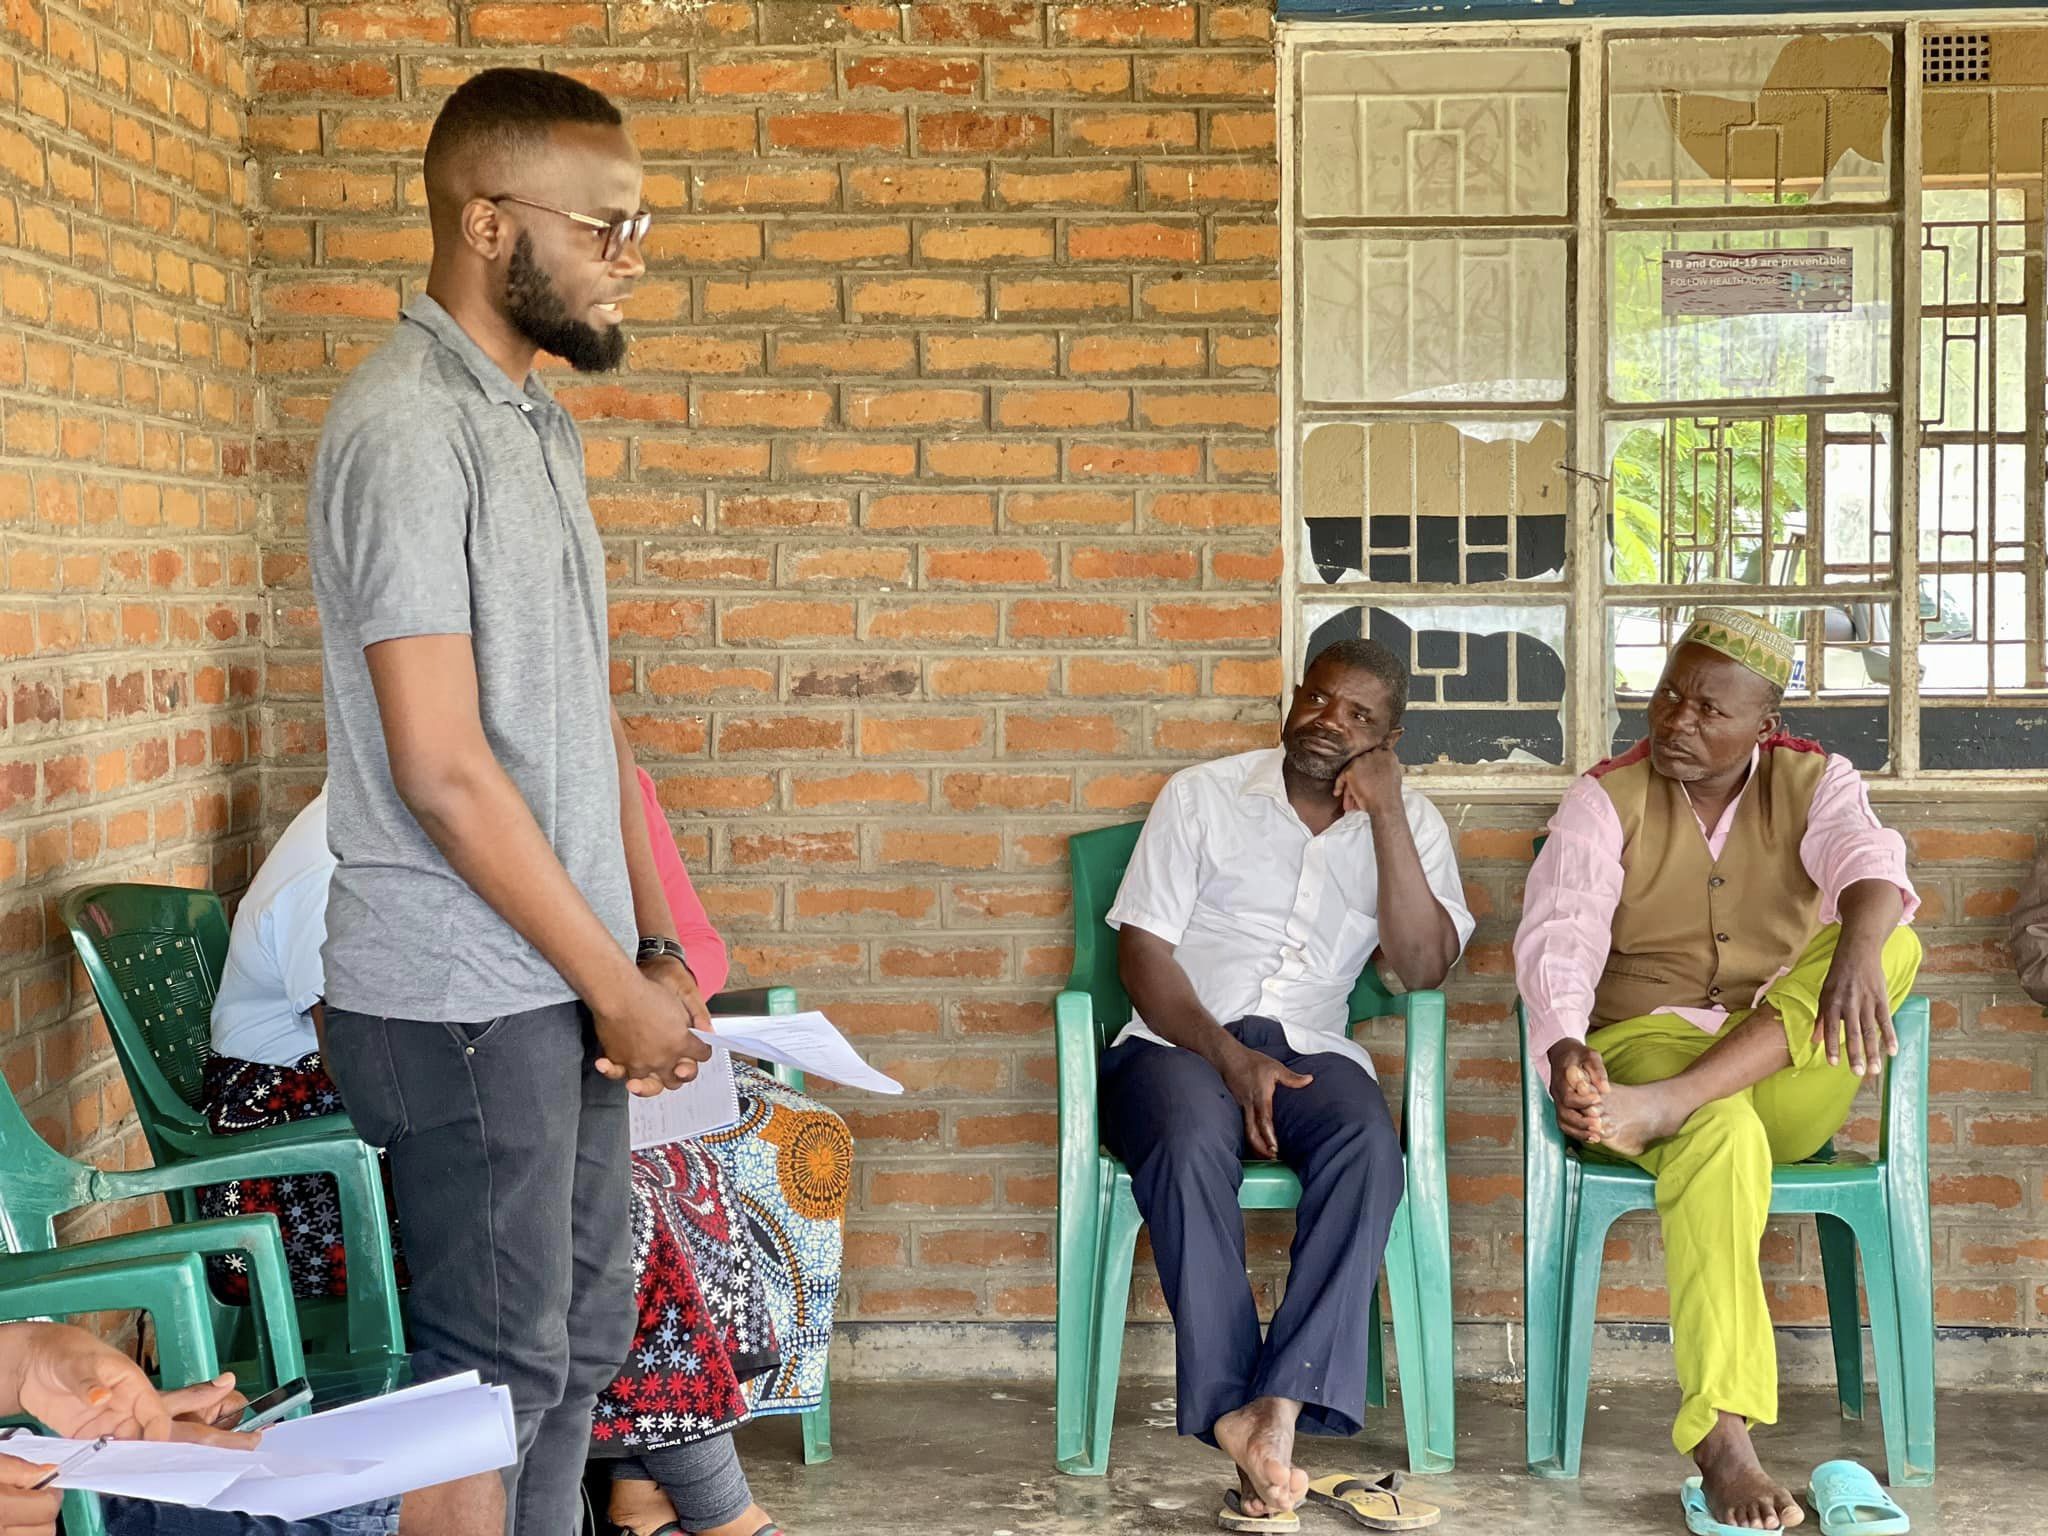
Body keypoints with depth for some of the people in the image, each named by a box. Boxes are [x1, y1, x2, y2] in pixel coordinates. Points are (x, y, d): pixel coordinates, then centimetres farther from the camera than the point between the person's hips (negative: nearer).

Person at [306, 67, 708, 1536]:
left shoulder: (541, 426, 14)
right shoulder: (406, 431, -16)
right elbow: (442, 769, -20)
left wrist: (656, 945, 8)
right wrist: (618, 984, -13)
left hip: (569, 986, 9)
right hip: (463, 1001, -9)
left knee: (581, 1339, 16)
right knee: (494, 1373, -1)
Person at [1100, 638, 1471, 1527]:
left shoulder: (1410, 825, 11)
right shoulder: (1202, 795, 7)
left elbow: (1424, 966, -4)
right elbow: (1142, 951, 0)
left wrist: (1385, 816, -9)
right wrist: (1228, 1058, -15)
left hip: (1311, 1048, 2)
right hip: (1181, 1039, -1)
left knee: (1370, 1146, -33)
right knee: (1191, 1143, -36)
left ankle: (1278, 1410, -40)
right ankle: (1236, 1414, -35)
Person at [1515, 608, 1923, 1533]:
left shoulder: (1813, 782, 5)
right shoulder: (1607, 800, 1)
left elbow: (1869, 862, -18)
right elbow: (1559, 935, -14)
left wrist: (1859, 949, -44)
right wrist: (1563, 1046, -36)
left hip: (1789, 1081, 3)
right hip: (1648, 1037, -2)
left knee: (1893, 945, -26)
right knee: (1720, 1132, -38)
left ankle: (1656, 1108, -37)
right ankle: (1720, 1440, -43)